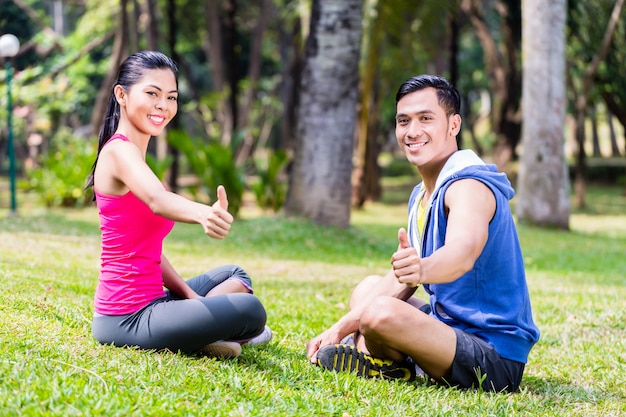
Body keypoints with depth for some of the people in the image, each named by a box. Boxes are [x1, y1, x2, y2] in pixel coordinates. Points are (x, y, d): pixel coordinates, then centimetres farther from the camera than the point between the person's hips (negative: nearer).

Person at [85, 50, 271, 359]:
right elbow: (158, 200, -39)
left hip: (150, 301, 11)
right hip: (127, 319, -11)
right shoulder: (119, 151, -15)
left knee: (234, 276, 27)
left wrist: (191, 296, 2)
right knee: (250, 310, -24)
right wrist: (203, 214, -60)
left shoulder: (131, 154, 16)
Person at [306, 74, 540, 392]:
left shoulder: (469, 186, -18)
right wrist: (340, 328, 3)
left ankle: (390, 366, -1)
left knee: (381, 312, -31)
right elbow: (399, 281, 13)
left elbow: (464, 250, -40)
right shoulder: (421, 195, 12)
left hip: (495, 360, -10)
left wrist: (423, 268, -63)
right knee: (367, 288, 23)